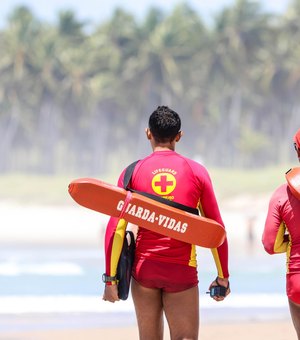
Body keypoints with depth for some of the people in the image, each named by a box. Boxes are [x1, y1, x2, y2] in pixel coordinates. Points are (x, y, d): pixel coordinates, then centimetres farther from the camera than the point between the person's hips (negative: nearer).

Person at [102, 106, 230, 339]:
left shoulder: (133, 172, 2)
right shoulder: (196, 172, 2)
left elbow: (115, 229, -3)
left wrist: (111, 278, 1)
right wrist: (223, 276, 12)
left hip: (144, 268, 2)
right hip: (182, 272, -1)